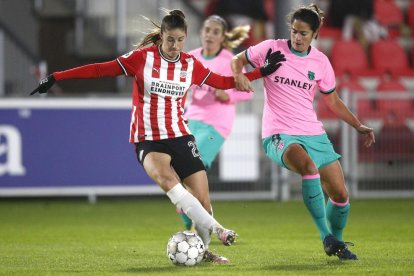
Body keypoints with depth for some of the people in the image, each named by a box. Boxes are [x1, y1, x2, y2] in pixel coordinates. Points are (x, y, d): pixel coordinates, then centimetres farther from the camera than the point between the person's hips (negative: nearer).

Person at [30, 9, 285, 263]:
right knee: (165, 178, -34)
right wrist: (56, 78, -12)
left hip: (180, 137, 4)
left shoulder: (191, 64, 4)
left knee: (203, 199, -4)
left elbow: (223, 82, 17)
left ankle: (204, 249, 19)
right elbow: (102, 69, -8)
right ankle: (215, 229, -35)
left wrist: (262, 72, 13)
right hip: (148, 140, -4)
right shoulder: (143, 58, -6)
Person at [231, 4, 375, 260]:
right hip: (279, 134, -4)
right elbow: (238, 59, 11)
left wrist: (358, 125, 8)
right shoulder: (271, 48, -3)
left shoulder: (320, 62, 6)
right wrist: (239, 74, -11)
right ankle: (326, 236, -25)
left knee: (340, 194, -1)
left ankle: (336, 242, 27)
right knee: (309, 166, -36)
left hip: (313, 133, 4)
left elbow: (333, 101, 17)